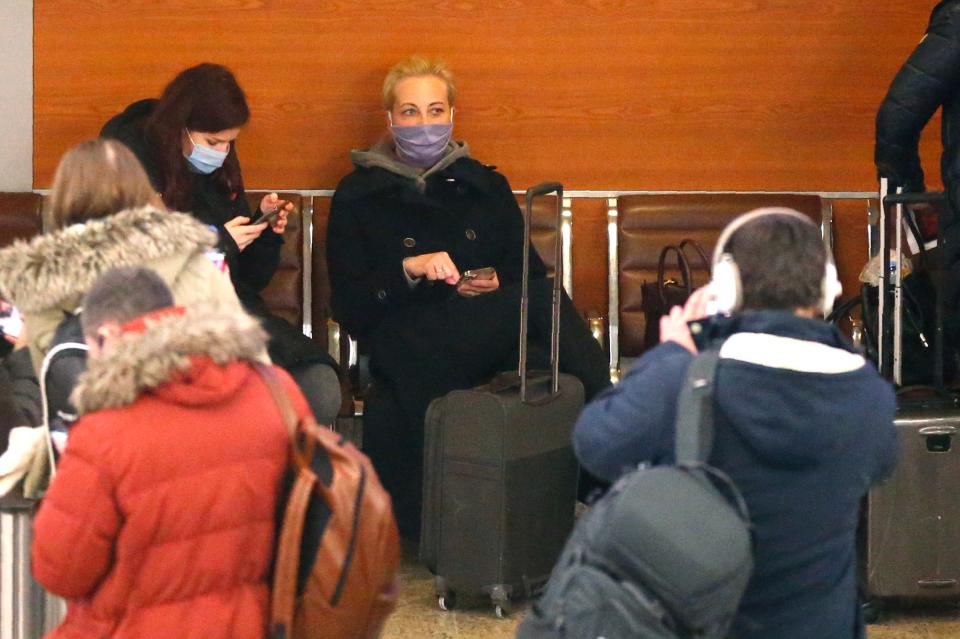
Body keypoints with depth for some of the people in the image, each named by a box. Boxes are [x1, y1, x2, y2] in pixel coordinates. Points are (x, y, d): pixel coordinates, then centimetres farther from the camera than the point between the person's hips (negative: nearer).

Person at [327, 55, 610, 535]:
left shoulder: (486, 186, 24)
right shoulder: (359, 195, 14)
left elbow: (530, 272, 20)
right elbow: (348, 307, 4)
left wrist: (497, 286, -3)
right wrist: (408, 270, -12)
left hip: (486, 343, 3)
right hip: (406, 347, -3)